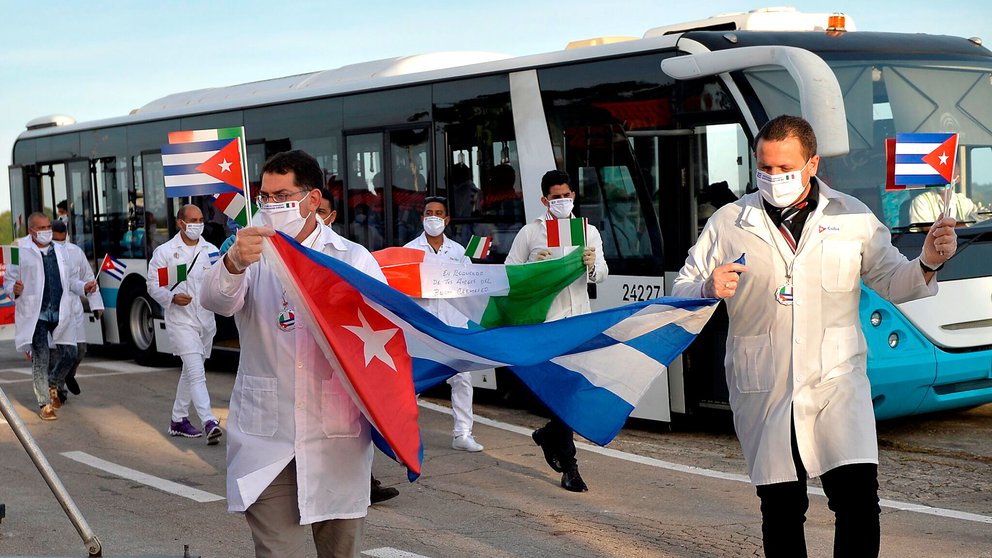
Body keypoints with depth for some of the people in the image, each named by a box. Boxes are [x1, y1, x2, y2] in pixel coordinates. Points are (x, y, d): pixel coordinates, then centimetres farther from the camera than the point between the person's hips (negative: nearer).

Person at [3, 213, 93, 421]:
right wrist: (14, 290, -22)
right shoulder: (21, 252, -3)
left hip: (60, 313, 5)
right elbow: (8, 280, 0)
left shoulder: (60, 251, 15)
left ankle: (52, 385, 32)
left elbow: (71, 278, 21)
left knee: (69, 354, 4)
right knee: (40, 360, -4)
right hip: (35, 315, -5)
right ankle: (44, 404, 6)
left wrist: (84, 287, 2)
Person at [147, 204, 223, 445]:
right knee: (196, 372, -16)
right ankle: (209, 422, -25)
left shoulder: (211, 251, 10)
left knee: (190, 371, 15)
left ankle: (178, 420, 28)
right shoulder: (165, 252, -1)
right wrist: (172, 297, -18)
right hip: (181, 320, -5)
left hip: (206, 320, 5)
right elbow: (153, 285, 0)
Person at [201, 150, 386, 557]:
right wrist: (233, 264, -34)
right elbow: (216, 300, -11)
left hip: (337, 436, 0)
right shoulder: (253, 257, 8)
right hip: (268, 440, 0)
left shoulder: (354, 260, 6)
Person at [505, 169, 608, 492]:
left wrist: (592, 265, -19)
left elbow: (602, 275, 4)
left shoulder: (588, 231, 12)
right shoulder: (530, 233, 2)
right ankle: (569, 467, 0)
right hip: (546, 322, -4)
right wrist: (534, 266, -18)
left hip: (580, 320, 4)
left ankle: (548, 435, 34)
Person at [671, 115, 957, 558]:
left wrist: (927, 264, -11)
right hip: (763, 392, 1)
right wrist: (709, 289, -15)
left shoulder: (853, 217, 7)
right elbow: (682, 292, 8)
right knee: (781, 511, 7)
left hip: (837, 383, 0)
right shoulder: (728, 223, 5)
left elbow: (890, 281, 10)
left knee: (858, 498, -13)